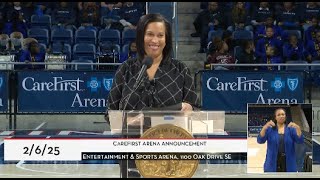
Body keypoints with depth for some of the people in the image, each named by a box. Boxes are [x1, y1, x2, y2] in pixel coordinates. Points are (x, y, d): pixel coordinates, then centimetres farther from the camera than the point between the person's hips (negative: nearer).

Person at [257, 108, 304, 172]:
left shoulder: (291, 129, 5)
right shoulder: (270, 129, 3)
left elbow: (300, 141, -8)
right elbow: (260, 140, -9)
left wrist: (298, 128, -26)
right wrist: (264, 128, -28)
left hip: (288, 165, 1)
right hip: (272, 165, -1)